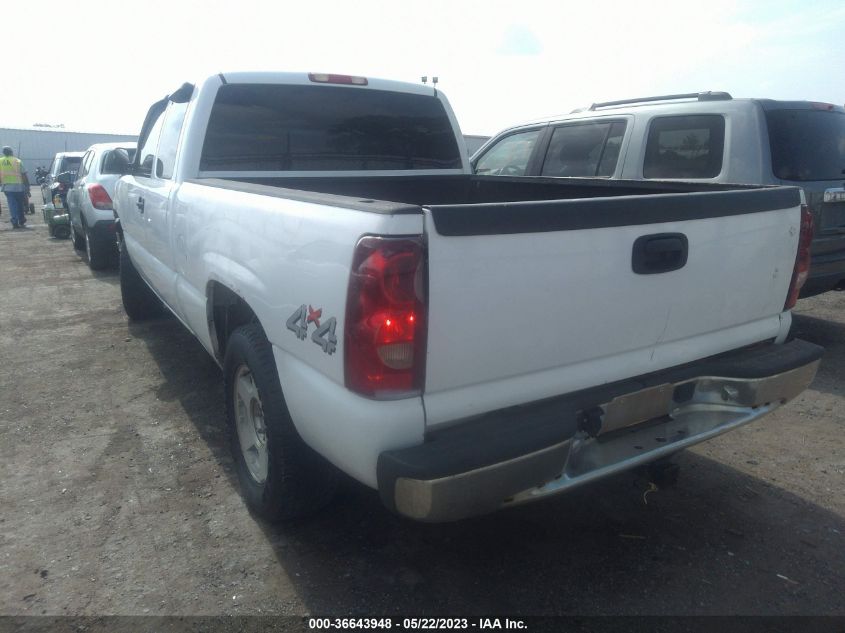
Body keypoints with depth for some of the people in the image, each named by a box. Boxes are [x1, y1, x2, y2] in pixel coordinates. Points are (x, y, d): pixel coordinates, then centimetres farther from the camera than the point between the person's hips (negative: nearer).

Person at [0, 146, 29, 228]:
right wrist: (27, 185, 2)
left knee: (12, 205, 2)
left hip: (7, 187, 2)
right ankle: (21, 221, 23)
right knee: (20, 204, 14)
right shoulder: (17, 161, -3)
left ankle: (15, 222, -9)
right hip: (18, 186, -2)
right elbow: (24, 175, -5)